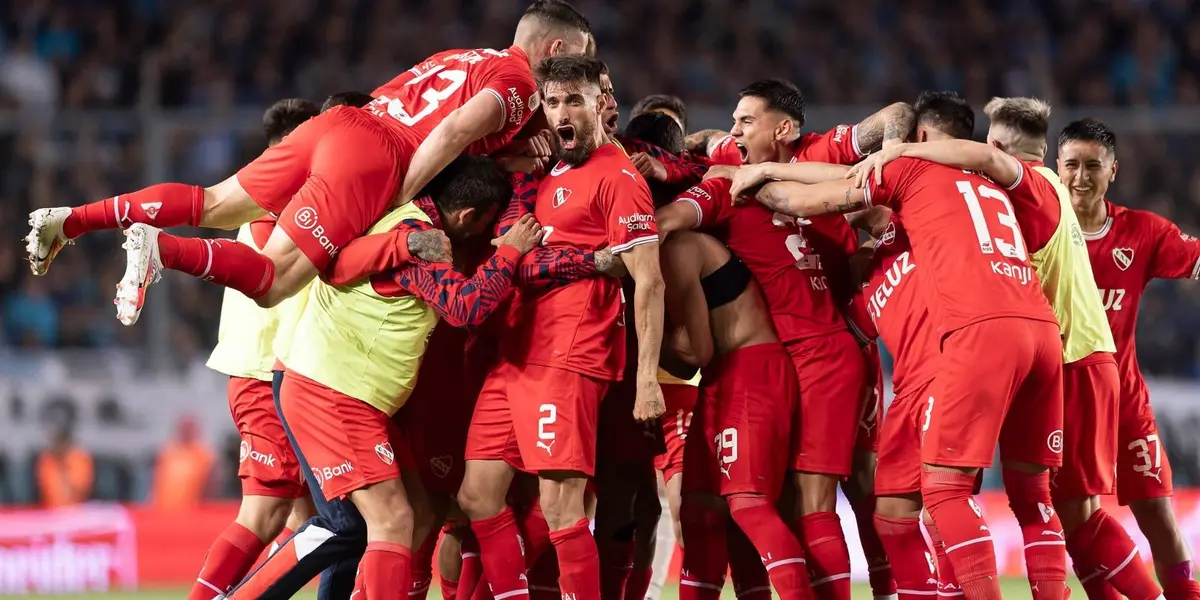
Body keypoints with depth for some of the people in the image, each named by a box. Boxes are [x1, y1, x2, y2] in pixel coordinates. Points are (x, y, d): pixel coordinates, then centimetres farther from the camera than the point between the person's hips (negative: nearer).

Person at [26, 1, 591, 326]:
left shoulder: (466, 58, 26)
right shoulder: (519, 80, 0)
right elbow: (453, 133, -13)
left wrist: (518, 140, 21)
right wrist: (400, 201, -8)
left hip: (340, 119, 8)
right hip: (372, 155, -8)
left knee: (212, 204, 14)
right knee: (271, 280, -12)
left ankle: (72, 219, 7)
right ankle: (159, 249, -31)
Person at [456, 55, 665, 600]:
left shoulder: (617, 177, -7)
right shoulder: (548, 174, 18)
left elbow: (649, 283, -12)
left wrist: (647, 378, -17)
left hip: (568, 362, -9)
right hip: (513, 356, 9)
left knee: (559, 504, -13)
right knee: (478, 495, 7)